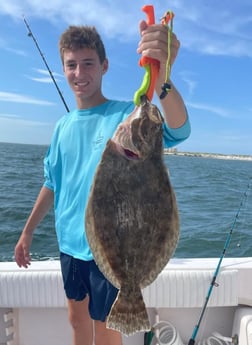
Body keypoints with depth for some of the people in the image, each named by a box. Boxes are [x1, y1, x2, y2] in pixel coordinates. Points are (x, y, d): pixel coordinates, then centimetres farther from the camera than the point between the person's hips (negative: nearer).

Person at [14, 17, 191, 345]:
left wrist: (162, 75, -53)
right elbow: (52, 183, 11)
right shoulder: (63, 126, 4)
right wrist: (28, 231, 14)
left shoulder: (125, 114, -14)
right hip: (69, 243, 6)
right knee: (77, 317, 24)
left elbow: (177, 130, -33)